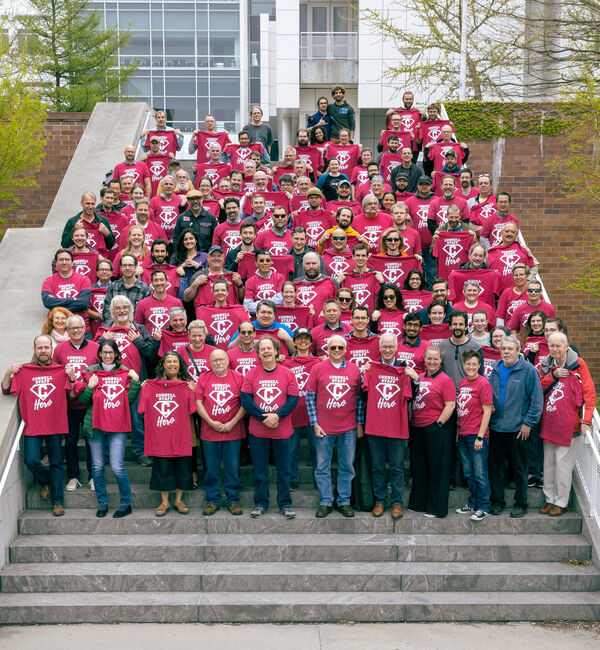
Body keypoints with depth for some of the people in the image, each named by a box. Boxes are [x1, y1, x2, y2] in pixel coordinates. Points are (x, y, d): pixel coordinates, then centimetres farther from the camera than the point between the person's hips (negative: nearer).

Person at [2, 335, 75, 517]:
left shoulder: (61, 370, 4)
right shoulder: (23, 371, 5)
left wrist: (72, 377, -12)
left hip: (55, 426, 0)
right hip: (32, 426, 0)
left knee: (56, 463, 5)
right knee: (31, 460, -9)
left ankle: (57, 501, 14)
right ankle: (45, 481, 23)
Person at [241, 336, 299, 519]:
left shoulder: (287, 374, 1)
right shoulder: (251, 374, 2)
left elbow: (293, 399, -3)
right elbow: (245, 399, -4)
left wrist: (277, 415, -16)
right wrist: (263, 417, -14)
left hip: (283, 430, 0)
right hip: (258, 431, 0)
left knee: (284, 469, 6)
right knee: (259, 469, 8)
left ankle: (285, 504, 17)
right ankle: (260, 503, 19)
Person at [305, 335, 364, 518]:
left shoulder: (354, 370, 5)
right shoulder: (318, 369, 0)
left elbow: (360, 398, 10)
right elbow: (310, 398, 2)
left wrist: (360, 424, 6)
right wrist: (315, 424, -4)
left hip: (348, 428, 1)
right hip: (324, 428, -1)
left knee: (347, 466, 7)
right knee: (322, 467, 3)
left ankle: (344, 501, 18)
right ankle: (325, 502, 14)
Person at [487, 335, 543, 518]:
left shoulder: (528, 370, -8)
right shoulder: (495, 369, 7)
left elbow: (537, 399, -8)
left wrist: (528, 422, -10)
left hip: (518, 429, -4)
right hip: (495, 426, 4)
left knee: (519, 468, 5)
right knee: (495, 466, 10)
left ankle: (521, 504, 16)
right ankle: (497, 501, 21)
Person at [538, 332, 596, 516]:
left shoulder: (578, 364, -6)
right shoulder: (545, 366, 9)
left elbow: (589, 393, -7)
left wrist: (586, 421, -13)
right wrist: (553, 375, -10)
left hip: (568, 424, -5)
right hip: (548, 423, 5)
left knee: (563, 464, -1)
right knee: (548, 463, 11)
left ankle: (561, 502, 10)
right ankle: (550, 499, 22)